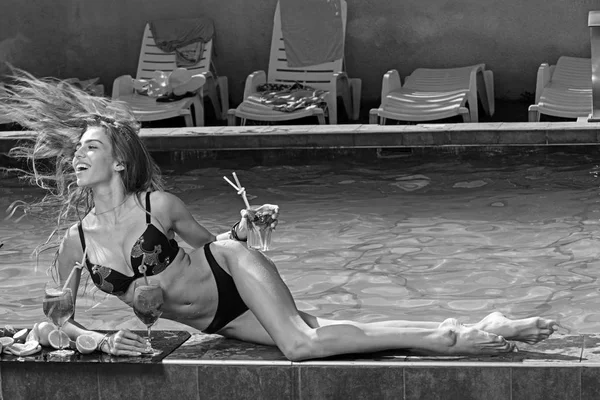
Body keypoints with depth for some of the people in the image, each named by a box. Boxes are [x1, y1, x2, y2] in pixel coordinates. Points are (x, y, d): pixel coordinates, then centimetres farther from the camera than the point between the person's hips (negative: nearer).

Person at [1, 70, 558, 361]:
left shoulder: (158, 205, -9)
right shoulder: (74, 240, -4)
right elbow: (58, 320, -1)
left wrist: (242, 229, -8)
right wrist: (100, 341, -17)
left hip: (229, 271, -3)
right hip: (215, 321, 3)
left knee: (302, 339, -29)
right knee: (301, 344, -16)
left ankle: (449, 334, -21)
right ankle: (454, 339, -13)